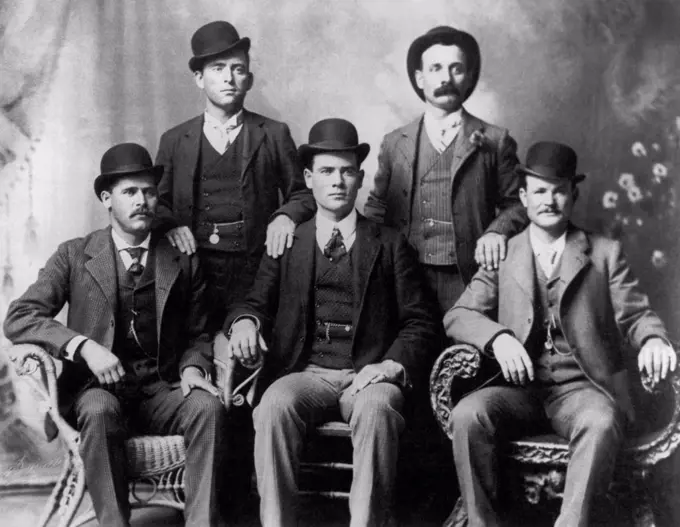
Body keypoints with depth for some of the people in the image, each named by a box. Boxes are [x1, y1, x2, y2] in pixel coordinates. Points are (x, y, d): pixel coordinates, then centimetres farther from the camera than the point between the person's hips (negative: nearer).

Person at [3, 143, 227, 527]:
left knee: (209, 406, -29)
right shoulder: (74, 256, 5)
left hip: (162, 392, 2)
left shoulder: (183, 261, 10)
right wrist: (85, 346, -18)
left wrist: (193, 368, -7)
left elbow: (198, 335, 16)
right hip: (97, 388, -1)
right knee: (99, 411, -35)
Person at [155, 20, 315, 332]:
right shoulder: (174, 141, 12)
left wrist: (286, 216, -9)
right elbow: (156, 202, 14)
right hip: (194, 269, 1)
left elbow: (302, 195, 11)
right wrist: (170, 225, -6)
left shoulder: (274, 135, 9)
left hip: (255, 270, -1)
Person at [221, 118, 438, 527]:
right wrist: (245, 321, -13)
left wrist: (393, 364, -10)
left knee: (377, 408, -35)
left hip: (368, 376, -1)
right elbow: (259, 300, 12)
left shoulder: (390, 245, 14)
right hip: (305, 374, 1)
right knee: (275, 404, -32)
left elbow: (419, 320, 9)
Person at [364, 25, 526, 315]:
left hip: (467, 283, -1)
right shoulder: (394, 143, 11)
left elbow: (516, 204, 8)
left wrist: (497, 231, -11)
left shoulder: (495, 141, 6)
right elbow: (376, 207, 15)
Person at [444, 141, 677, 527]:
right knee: (467, 415, -28)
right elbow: (457, 317, 5)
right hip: (519, 388, 1)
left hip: (582, 389, -1)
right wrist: (498, 337, -17)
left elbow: (635, 315, 7)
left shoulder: (606, 253, 12)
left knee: (601, 422, -35)